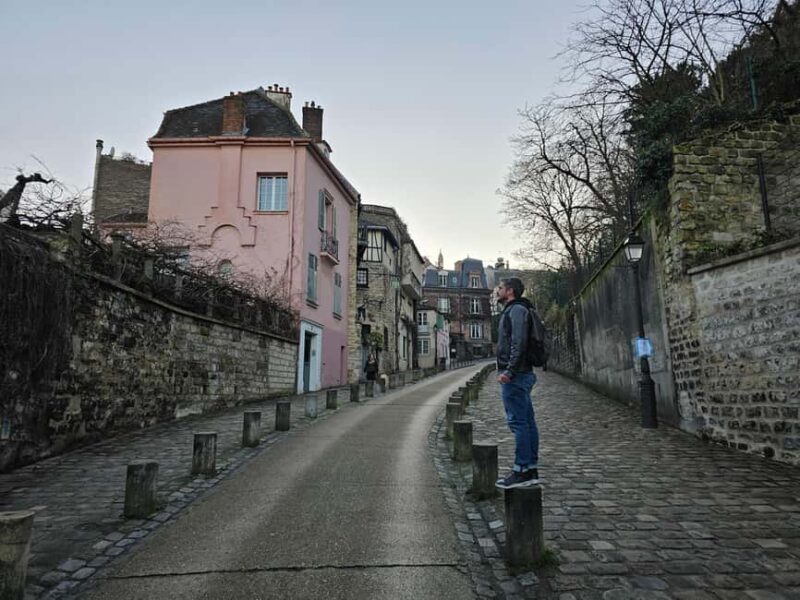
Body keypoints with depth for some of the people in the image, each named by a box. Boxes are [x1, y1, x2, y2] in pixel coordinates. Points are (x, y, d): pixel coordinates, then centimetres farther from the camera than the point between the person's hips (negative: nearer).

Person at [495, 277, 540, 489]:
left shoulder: (516, 310, -9)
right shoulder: (513, 310, 23)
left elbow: (519, 343, -20)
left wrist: (509, 371, -24)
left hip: (515, 376, -10)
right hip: (522, 374, 10)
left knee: (518, 422, -8)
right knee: (527, 422, 10)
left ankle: (521, 471, -3)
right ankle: (531, 469, 16)